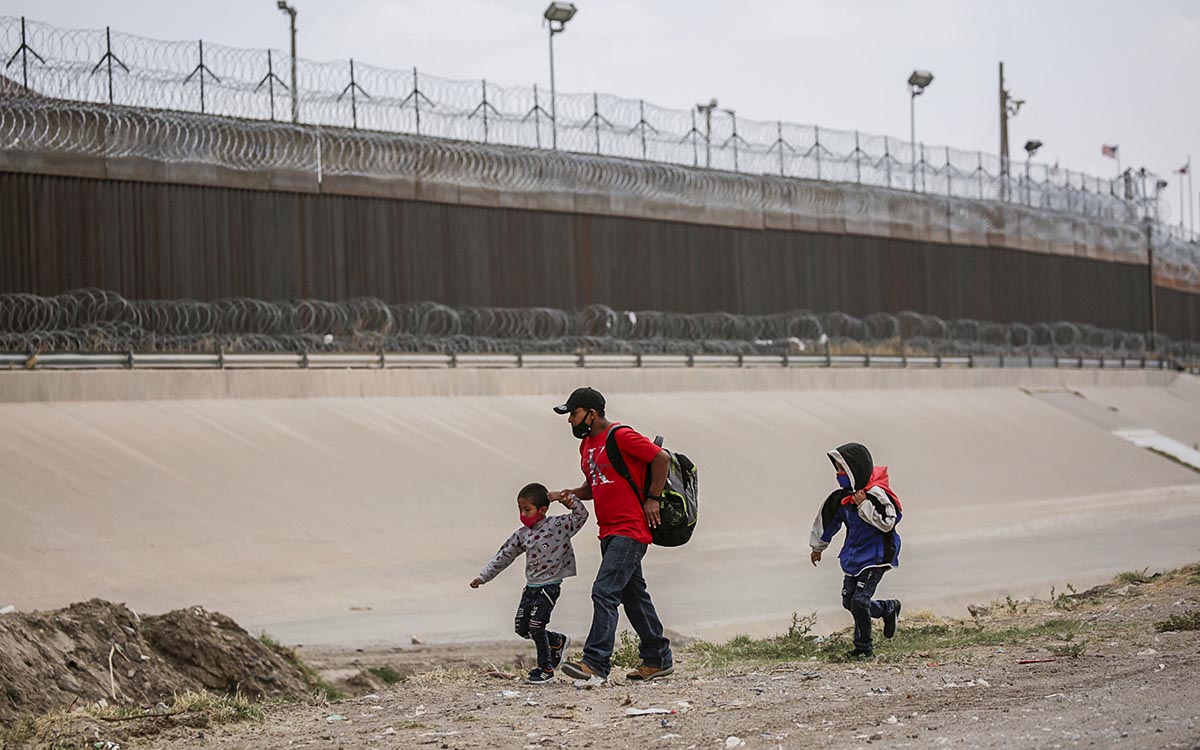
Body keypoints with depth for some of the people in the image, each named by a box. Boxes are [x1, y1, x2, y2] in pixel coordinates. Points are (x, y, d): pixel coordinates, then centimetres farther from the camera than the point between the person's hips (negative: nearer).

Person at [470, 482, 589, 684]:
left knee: (536, 625, -12)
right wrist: (483, 576, 10)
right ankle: (558, 642, 29)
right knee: (521, 627, 6)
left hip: (549, 586, -7)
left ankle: (546, 669, 4)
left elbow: (581, 516, -9)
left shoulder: (558, 525, -7)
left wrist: (569, 501, -25)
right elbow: (504, 556, 12)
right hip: (531, 586, 7)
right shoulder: (522, 534, 8)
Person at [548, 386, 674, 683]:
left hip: (629, 530, -10)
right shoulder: (586, 444, 15)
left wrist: (652, 499, -13)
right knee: (633, 595, 14)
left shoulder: (621, 436, -13)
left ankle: (596, 663, -21)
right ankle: (657, 659, 23)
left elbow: (661, 457, -14)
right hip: (609, 532, 10)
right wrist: (573, 493, 5)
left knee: (604, 592, -17)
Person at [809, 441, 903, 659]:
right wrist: (818, 547, 27)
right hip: (853, 557, 8)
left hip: (875, 558, -8)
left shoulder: (877, 494, -20)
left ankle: (863, 648, 2)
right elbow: (827, 519, 17)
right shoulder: (842, 497, 2)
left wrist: (864, 505, -25)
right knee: (849, 602, 9)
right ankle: (889, 608, 32)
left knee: (859, 601, -15)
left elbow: (887, 524, -23)